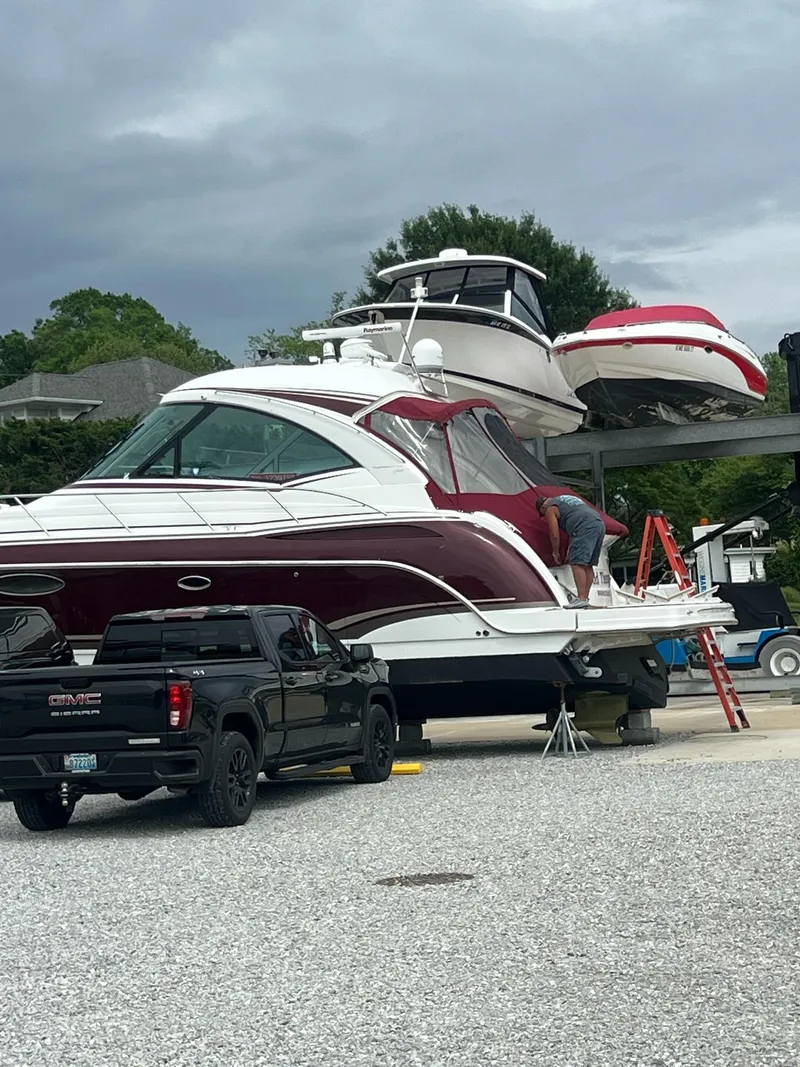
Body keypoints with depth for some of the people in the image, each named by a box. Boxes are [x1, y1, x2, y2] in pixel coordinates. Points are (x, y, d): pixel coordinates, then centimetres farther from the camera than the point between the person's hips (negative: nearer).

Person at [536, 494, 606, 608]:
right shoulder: (564, 500, 34)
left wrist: (555, 553, 20)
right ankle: (585, 598, 11)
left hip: (585, 528, -9)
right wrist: (570, 552, 36)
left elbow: (555, 535, 5)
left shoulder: (551, 508, 9)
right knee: (587, 565, 12)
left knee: (577, 564, -10)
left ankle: (582, 599, -17)